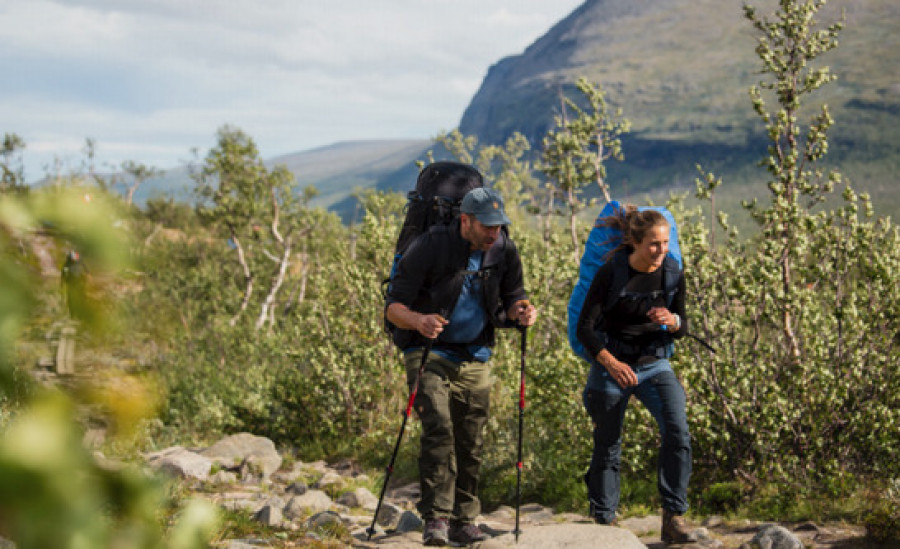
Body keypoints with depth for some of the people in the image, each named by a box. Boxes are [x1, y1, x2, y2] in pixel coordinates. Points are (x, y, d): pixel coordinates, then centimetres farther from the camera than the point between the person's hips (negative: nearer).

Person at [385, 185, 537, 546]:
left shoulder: (504, 252, -1)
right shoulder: (431, 247, -15)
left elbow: (512, 299, 9)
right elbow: (393, 306, -15)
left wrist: (521, 312, -17)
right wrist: (418, 320, -37)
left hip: (475, 358, 4)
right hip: (429, 352, -4)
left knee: (471, 443, 6)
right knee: (438, 429, -21)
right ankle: (436, 519, -20)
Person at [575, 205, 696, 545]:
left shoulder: (672, 274, -4)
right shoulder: (611, 273, -14)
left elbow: (683, 329, 5)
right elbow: (585, 328, -10)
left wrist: (672, 321, -19)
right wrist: (611, 363, -23)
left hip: (655, 364, 2)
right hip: (612, 365, -2)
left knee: (677, 431, -19)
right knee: (608, 446, 5)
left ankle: (673, 518, -12)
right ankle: (604, 522, 22)